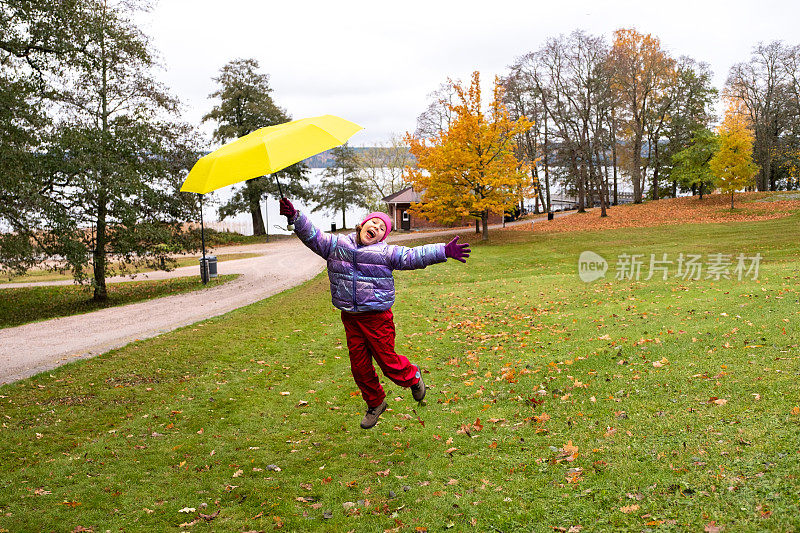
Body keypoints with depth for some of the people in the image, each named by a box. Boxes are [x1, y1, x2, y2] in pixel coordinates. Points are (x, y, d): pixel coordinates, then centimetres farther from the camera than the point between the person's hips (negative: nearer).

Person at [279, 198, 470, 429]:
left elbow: (415, 256, -9)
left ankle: (411, 376, 33)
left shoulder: (386, 253, -3)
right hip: (350, 317, 3)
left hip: (377, 317, -3)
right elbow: (313, 236, 3)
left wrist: (444, 251, -19)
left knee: (387, 360, 0)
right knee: (359, 365, 9)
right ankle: (375, 403, 29)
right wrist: (295, 217, -12)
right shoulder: (336, 245, 5)